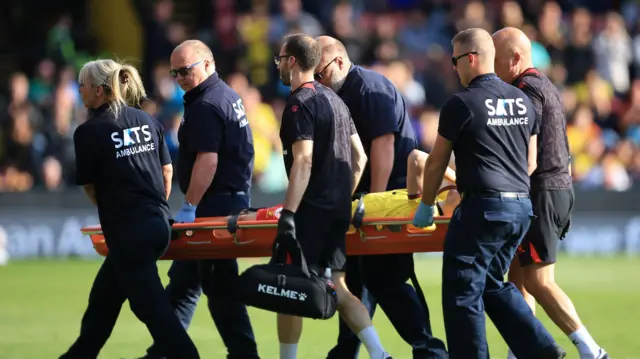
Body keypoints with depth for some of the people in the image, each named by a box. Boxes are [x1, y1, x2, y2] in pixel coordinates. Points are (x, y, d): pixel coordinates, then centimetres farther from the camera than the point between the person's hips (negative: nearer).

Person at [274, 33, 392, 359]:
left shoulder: (300, 103, -11)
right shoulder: (334, 100, 17)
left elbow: (303, 162, -21)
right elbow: (359, 157, 18)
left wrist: (288, 215, -23)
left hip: (311, 210, -9)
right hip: (338, 210, 9)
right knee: (336, 289, 11)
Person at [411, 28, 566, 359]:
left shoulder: (461, 104, -8)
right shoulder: (523, 101, 12)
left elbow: (436, 163, 0)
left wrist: (425, 206, 13)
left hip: (483, 207, -8)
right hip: (522, 207, 8)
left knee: (463, 293, 0)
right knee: (492, 283, 19)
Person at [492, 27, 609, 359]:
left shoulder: (527, 90, -14)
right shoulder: (547, 87, 18)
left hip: (540, 193, -10)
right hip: (560, 186, 10)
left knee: (538, 282, -9)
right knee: (518, 276, 12)